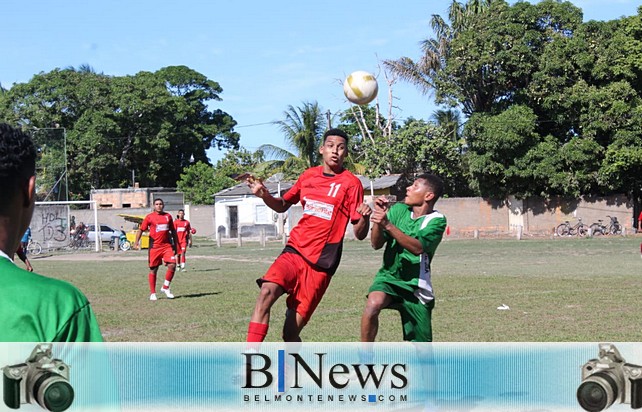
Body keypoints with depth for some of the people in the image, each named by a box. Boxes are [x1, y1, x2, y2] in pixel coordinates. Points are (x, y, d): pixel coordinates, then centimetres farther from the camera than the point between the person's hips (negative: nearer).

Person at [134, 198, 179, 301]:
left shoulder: (168, 216, 10)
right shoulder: (149, 217, 1)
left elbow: (173, 231, 17)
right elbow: (141, 229, 3)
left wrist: (175, 245, 16)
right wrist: (136, 242, -9)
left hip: (167, 246, 3)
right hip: (154, 247, -3)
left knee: (172, 265, -13)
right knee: (153, 269, 2)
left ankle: (165, 288, 6)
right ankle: (152, 293, 12)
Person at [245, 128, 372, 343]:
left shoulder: (351, 183, -2)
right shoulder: (309, 175, 10)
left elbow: (359, 234, -4)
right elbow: (282, 206, 25)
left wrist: (365, 217, -26)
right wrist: (265, 195, 4)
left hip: (321, 263, -3)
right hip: (295, 251, 3)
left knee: (291, 332, -5)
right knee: (267, 291, -27)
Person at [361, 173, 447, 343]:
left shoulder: (436, 220, -10)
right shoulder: (398, 209, 1)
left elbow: (418, 247, -28)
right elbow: (376, 244, -2)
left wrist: (388, 225, -35)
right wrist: (378, 217, -19)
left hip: (416, 287, -1)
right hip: (388, 276, 1)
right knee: (373, 304, -33)